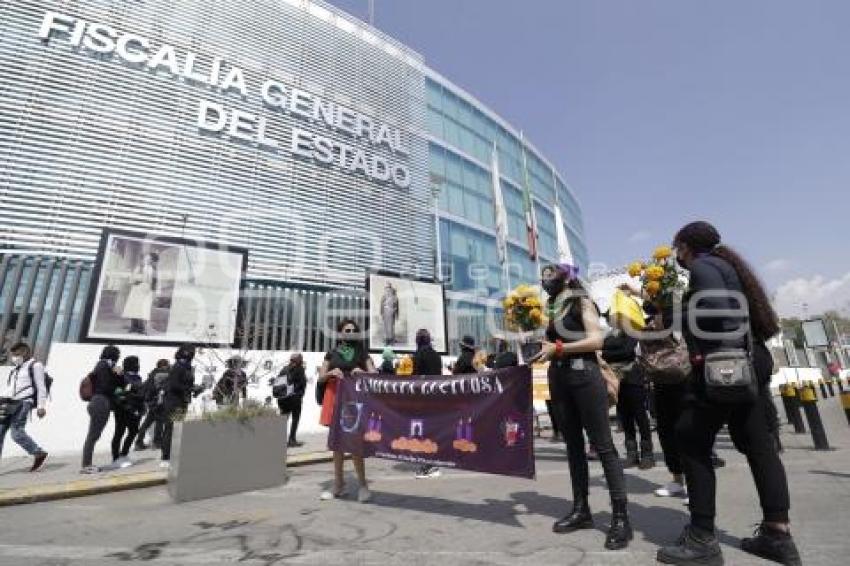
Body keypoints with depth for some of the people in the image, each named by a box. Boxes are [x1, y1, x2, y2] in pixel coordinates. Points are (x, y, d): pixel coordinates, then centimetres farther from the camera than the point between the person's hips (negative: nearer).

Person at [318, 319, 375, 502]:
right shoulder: (332, 354, 11)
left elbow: (374, 375, 4)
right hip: (335, 398, 2)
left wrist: (363, 373, -17)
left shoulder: (362, 353, 8)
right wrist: (331, 373, -11)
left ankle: (363, 485, 6)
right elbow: (321, 378, 10)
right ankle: (339, 484, 21)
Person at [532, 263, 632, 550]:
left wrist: (558, 347, -16)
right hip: (559, 379, 7)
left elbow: (597, 340, -12)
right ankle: (581, 509, 20)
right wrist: (543, 353, 0)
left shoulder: (582, 302, -1)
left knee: (603, 445, -4)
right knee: (573, 443, 11)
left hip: (584, 375, -7)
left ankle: (621, 517, 4)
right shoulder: (554, 309, 17)